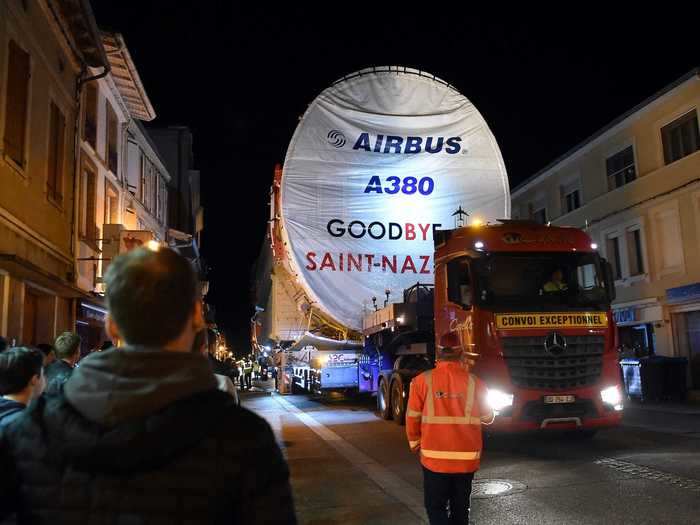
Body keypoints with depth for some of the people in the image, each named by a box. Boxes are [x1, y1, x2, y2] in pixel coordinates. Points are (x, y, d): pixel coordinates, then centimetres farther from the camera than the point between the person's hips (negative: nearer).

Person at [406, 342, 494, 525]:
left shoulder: (422, 381, -9)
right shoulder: (475, 382, -5)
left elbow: (413, 418, -3)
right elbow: (487, 418, 9)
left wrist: (414, 444, 15)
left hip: (435, 458, -2)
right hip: (467, 459, 2)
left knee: (436, 507, 11)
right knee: (460, 507, 18)